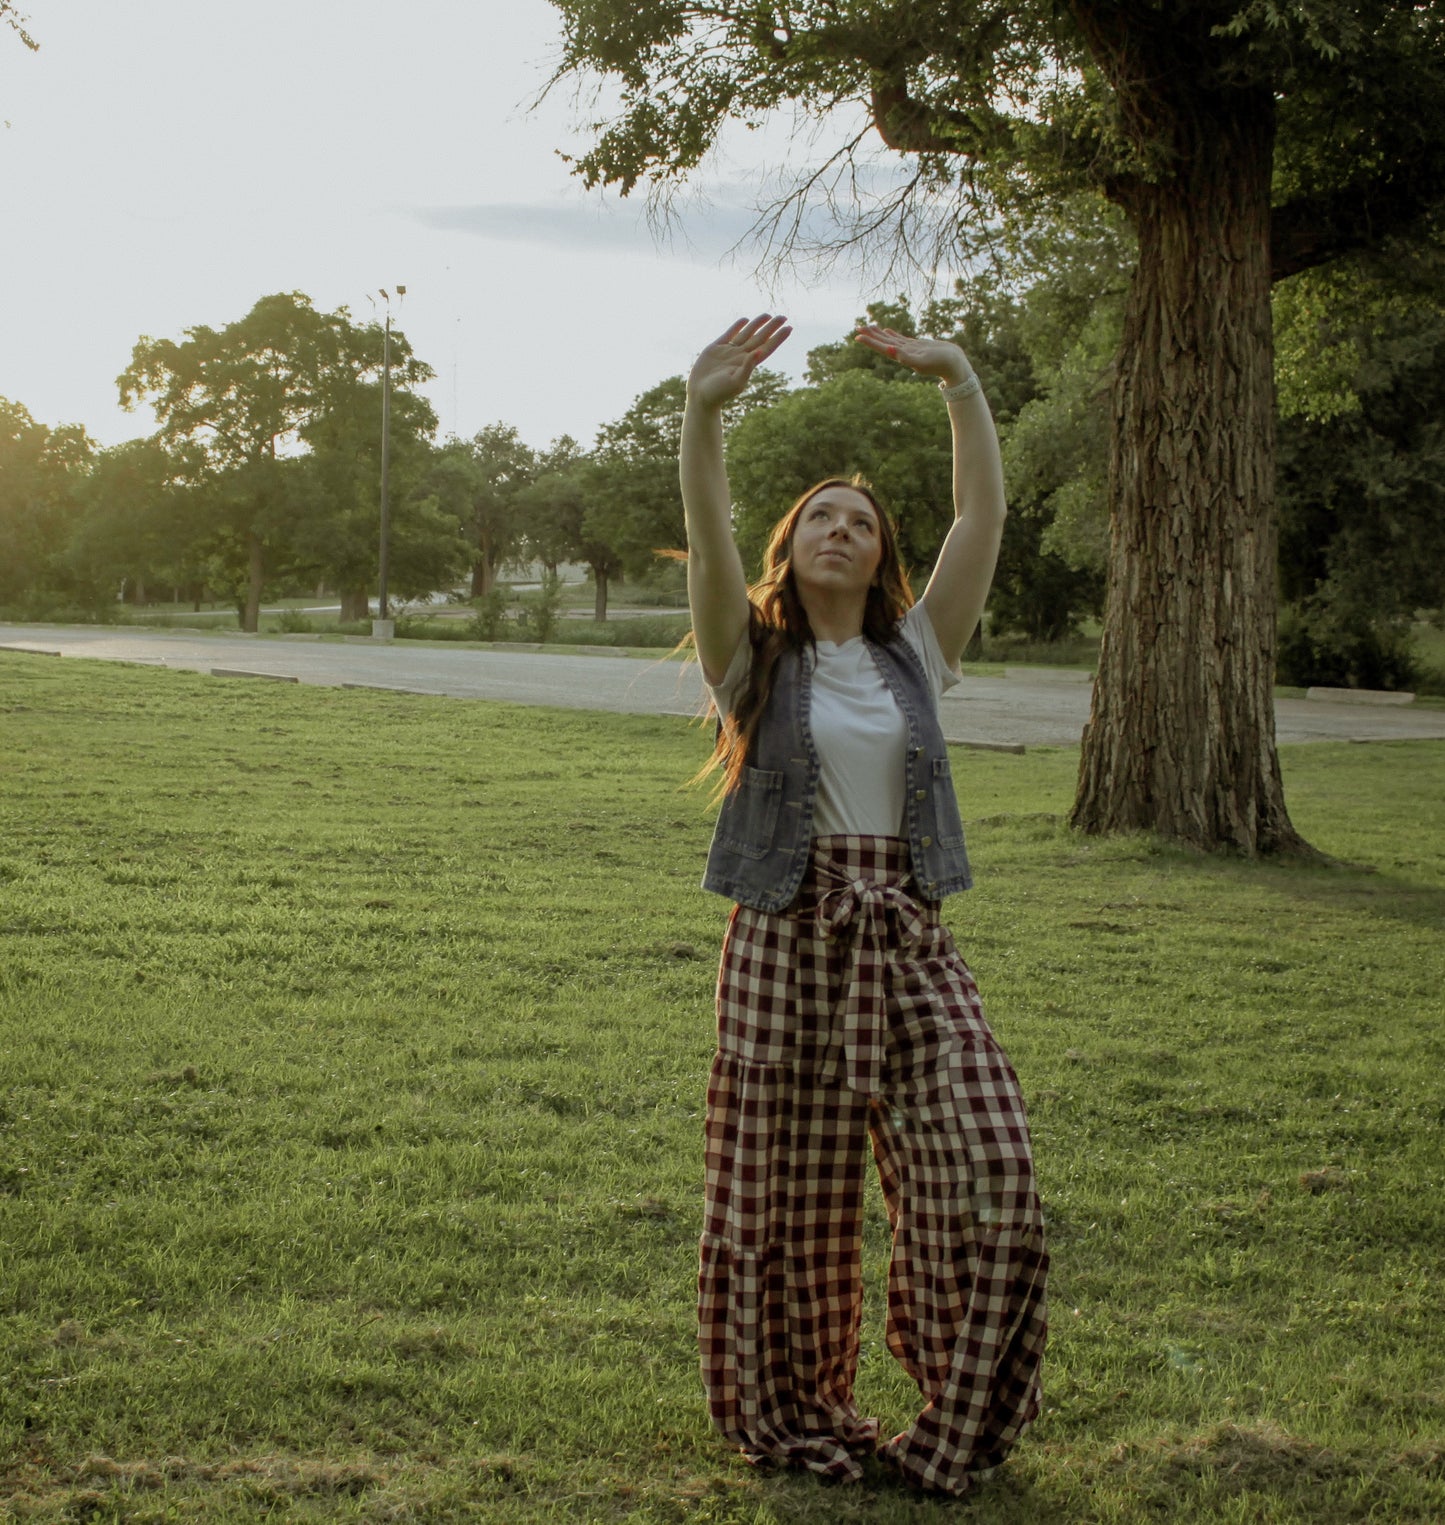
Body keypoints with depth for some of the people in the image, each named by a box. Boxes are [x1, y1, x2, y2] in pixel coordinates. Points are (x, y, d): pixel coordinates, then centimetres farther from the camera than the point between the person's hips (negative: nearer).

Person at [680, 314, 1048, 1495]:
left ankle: (966, 1420, 11)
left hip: (908, 939, 2)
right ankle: (794, 1417, 26)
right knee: (790, 1197, 5)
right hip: (787, 938, -2)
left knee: (986, 1167, -8)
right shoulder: (754, 659, 5)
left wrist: (961, 381, -5)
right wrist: (705, 415, -26)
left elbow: (984, 518, 3)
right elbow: (710, 545, -12)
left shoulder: (915, 655, 11)